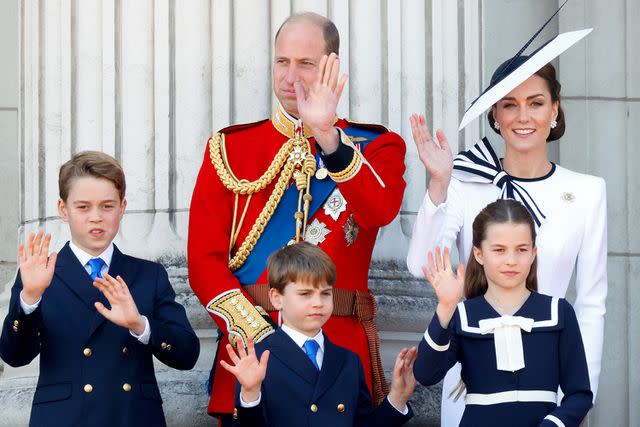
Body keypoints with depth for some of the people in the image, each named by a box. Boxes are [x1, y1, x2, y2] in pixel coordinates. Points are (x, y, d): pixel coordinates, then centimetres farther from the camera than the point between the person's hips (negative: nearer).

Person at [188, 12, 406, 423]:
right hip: (249, 347, 1)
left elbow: (379, 211, -16)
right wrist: (257, 334, -13)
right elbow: (204, 259, 0)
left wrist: (327, 135, -26)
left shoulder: (376, 146, 7)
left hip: (342, 349, 0)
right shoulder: (229, 148, 8)